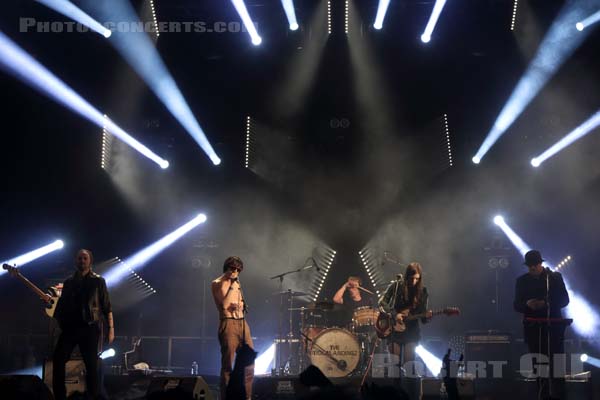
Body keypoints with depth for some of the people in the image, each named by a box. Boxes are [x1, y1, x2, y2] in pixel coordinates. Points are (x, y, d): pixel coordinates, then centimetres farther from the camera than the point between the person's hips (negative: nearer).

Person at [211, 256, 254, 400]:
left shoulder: (236, 282, 17)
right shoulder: (217, 284, -4)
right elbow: (224, 304, -17)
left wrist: (241, 305, 0)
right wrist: (232, 286, -11)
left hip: (242, 323, 7)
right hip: (228, 324, -7)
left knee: (249, 362, 6)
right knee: (228, 365, -6)